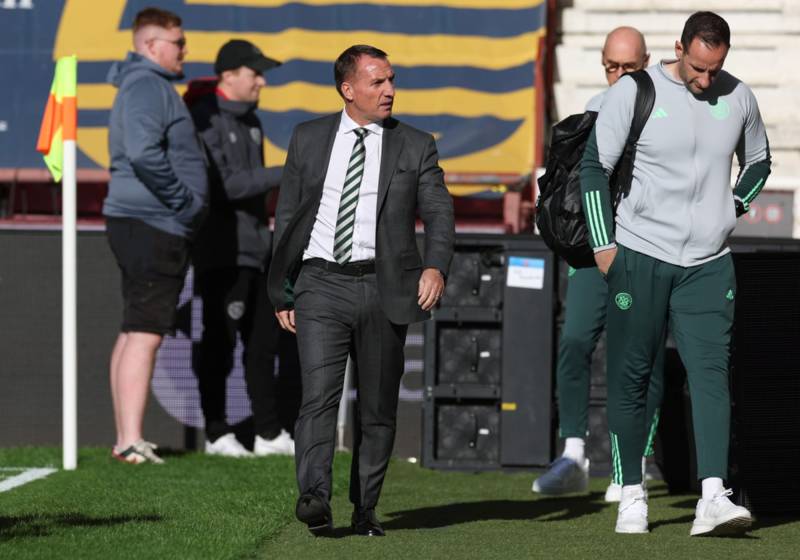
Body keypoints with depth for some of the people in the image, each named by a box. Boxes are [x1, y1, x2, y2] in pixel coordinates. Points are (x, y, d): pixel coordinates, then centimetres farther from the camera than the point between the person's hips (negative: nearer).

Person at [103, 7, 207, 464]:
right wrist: (183, 199, -18)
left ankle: (126, 440, 16)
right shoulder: (148, 86, -13)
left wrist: (184, 203, 17)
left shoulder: (150, 86, 21)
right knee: (145, 334, -13)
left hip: (141, 225, 11)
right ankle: (132, 442, -17)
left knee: (133, 333, 12)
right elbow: (144, 153, -27)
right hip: (153, 225, -11)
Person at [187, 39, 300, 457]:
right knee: (219, 340, -4)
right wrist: (285, 175, -22)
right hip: (221, 250, -9)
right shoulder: (206, 120, -13)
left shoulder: (249, 121, 15)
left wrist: (265, 236, 19)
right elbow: (224, 185, -21)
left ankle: (269, 434, 15)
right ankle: (216, 434, 3)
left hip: (253, 249, 9)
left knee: (263, 340, 10)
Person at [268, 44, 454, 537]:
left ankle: (365, 509, 14)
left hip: (382, 288, 1)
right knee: (320, 393, -16)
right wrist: (283, 291, 10)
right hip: (321, 284, -1)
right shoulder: (309, 139, 10)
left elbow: (439, 212, -1)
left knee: (378, 405, 5)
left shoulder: (415, 147, 7)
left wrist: (436, 266, -21)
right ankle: (314, 498, -27)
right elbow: (288, 216, 14)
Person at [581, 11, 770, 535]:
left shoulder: (738, 98, 5)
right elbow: (595, 165, -1)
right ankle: (632, 495, 12)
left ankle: (713, 497, -19)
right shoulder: (634, 92, -7)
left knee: (711, 374, -10)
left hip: (709, 263, 2)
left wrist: (733, 209, 9)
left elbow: (758, 162, 23)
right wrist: (604, 244, -4)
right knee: (631, 378, 2)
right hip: (640, 256, -2)